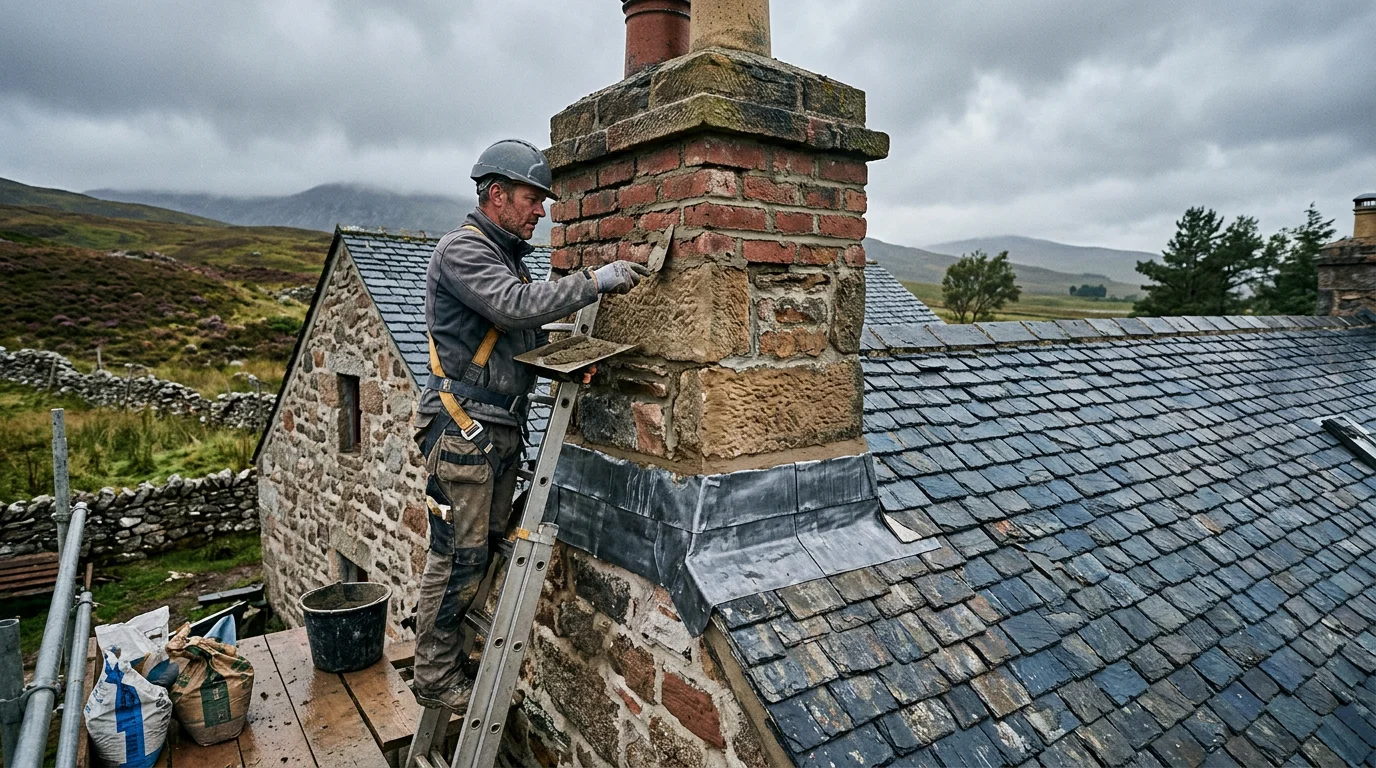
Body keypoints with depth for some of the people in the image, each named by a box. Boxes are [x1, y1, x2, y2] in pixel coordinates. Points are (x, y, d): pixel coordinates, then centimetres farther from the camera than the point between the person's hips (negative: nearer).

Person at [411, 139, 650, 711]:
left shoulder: (509, 255, 20)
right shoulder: (461, 249, -10)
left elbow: (523, 333, 20)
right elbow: (514, 305, -26)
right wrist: (594, 281, -23)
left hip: (501, 427, 9)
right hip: (463, 427, -9)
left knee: (488, 547, 13)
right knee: (457, 557, -2)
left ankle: (468, 659, 27)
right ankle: (435, 679, 13)